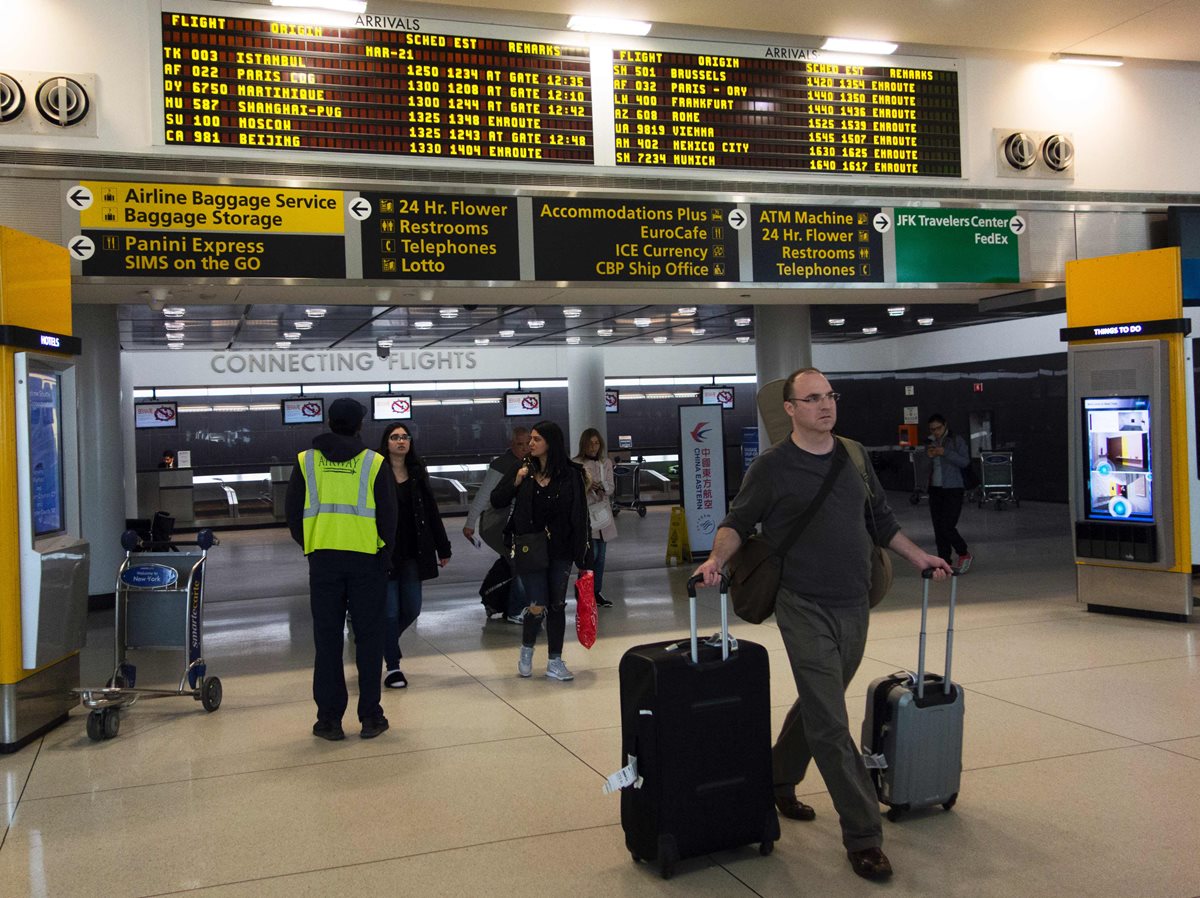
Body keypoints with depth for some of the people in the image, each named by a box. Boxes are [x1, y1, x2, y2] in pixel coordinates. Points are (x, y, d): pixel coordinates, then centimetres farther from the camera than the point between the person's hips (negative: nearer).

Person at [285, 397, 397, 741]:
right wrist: (384, 556, 11)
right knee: (368, 638, 7)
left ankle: (329, 718, 10)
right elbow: (388, 517, -1)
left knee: (327, 639, 8)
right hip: (366, 559, -1)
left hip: (322, 560, 1)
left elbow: (293, 513, 5)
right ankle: (370, 717, 9)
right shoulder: (374, 463, -3)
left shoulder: (305, 462, 3)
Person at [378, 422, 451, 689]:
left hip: (413, 554, 5)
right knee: (391, 611, -1)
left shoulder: (417, 472, 8)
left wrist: (443, 548, 11)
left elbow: (431, 512, 11)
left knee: (412, 610, 10)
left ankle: (385, 642, 37)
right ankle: (392, 666, 13)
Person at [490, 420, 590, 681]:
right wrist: (516, 482, -12)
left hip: (560, 550, 0)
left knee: (557, 605, 8)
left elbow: (580, 517, -4)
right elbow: (496, 501, 3)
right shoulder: (523, 470, 1)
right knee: (537, 607, -6)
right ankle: (527, 649, 23)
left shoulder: (570, 474, -4)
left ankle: (555, 662, 21)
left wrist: (581, 555, -7)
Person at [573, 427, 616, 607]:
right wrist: (588, 487, -24)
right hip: (585, 513, -5)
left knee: (601, 556, 8)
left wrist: (601, 486, -16)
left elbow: (610, 489, 5)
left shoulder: (606, 462, 9)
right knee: (591, 554, -12)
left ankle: (597, 592, 18)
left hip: (602, 512, 5)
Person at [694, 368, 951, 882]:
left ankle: (779, 781, 40)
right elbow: (738, 522, -3)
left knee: (818, 706, 18)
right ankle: (863, 836, 1)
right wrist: (718, 557, -21)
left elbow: (881, 520, 20)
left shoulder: (854, 456, 9)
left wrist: (919, 557, 17)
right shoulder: (772, 467, -6)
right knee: (830, 726, -7)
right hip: (805, 608, -6)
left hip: (854, 606, 6)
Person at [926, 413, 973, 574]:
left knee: (946, 527, -12)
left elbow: (965, 461, -13)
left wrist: (945, 452, -21)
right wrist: (928, 456, -5)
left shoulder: (956, 440, -3)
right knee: (938, 529, 4)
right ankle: (944, 562, 12)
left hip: (953, 489, -6)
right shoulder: (930, 443, 12)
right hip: (935, 489, 6)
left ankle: (964, 554, 10)